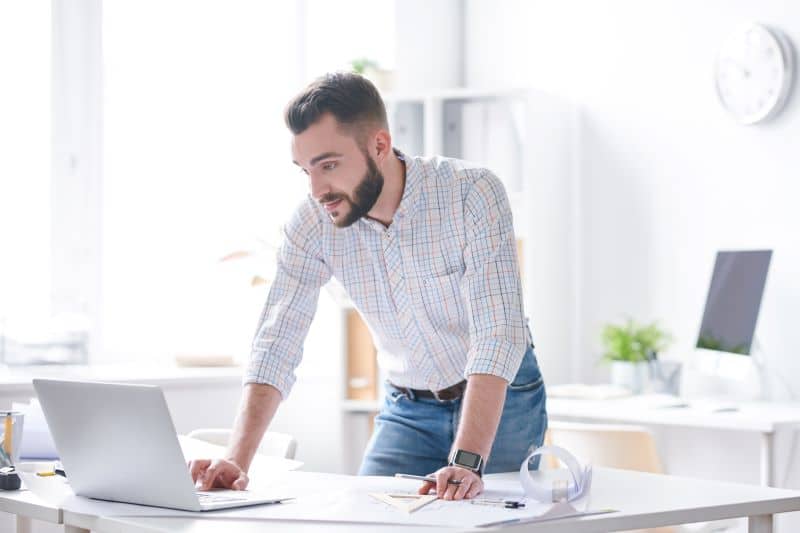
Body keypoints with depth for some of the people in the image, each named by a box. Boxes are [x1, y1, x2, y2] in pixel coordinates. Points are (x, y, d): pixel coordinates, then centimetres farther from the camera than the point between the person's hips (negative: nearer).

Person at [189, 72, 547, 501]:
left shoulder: (474, 193, -26)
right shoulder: (313, 223, -15)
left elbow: (498, 335, -32)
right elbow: (277, 344, -15)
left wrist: (467, 462, -43)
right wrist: (237, 461, -29)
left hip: (502, 400, -3)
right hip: (408, 408, 3)